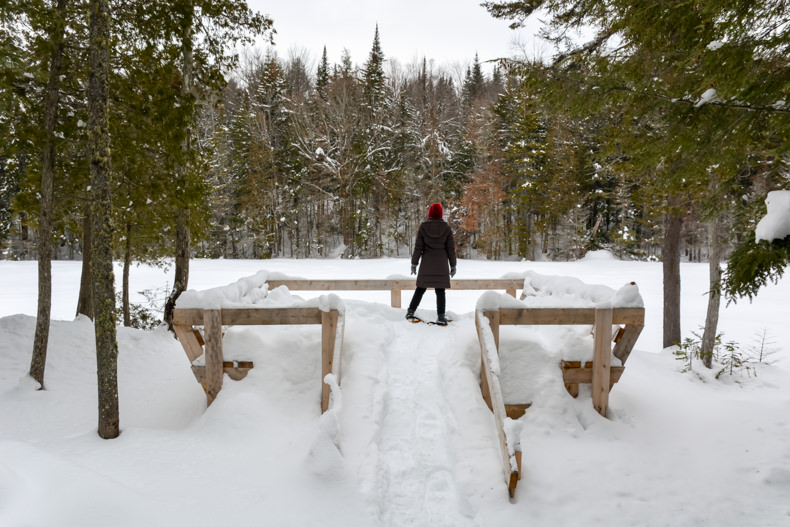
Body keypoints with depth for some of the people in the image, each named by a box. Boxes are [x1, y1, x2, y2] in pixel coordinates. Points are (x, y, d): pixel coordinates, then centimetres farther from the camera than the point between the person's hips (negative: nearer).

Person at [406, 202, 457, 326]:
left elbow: (418, 247, -3)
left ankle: (410, 312, 10)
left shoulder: (423, 226, -3)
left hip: (426, 264, 1)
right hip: (441, 264, -1)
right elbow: (451, 248, 1)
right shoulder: (446, 228, -2)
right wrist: (453, 265, 9)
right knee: (440, 291, 4)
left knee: (420, 289, 10)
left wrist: (414, 263, 4)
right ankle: (441, 316, 4)